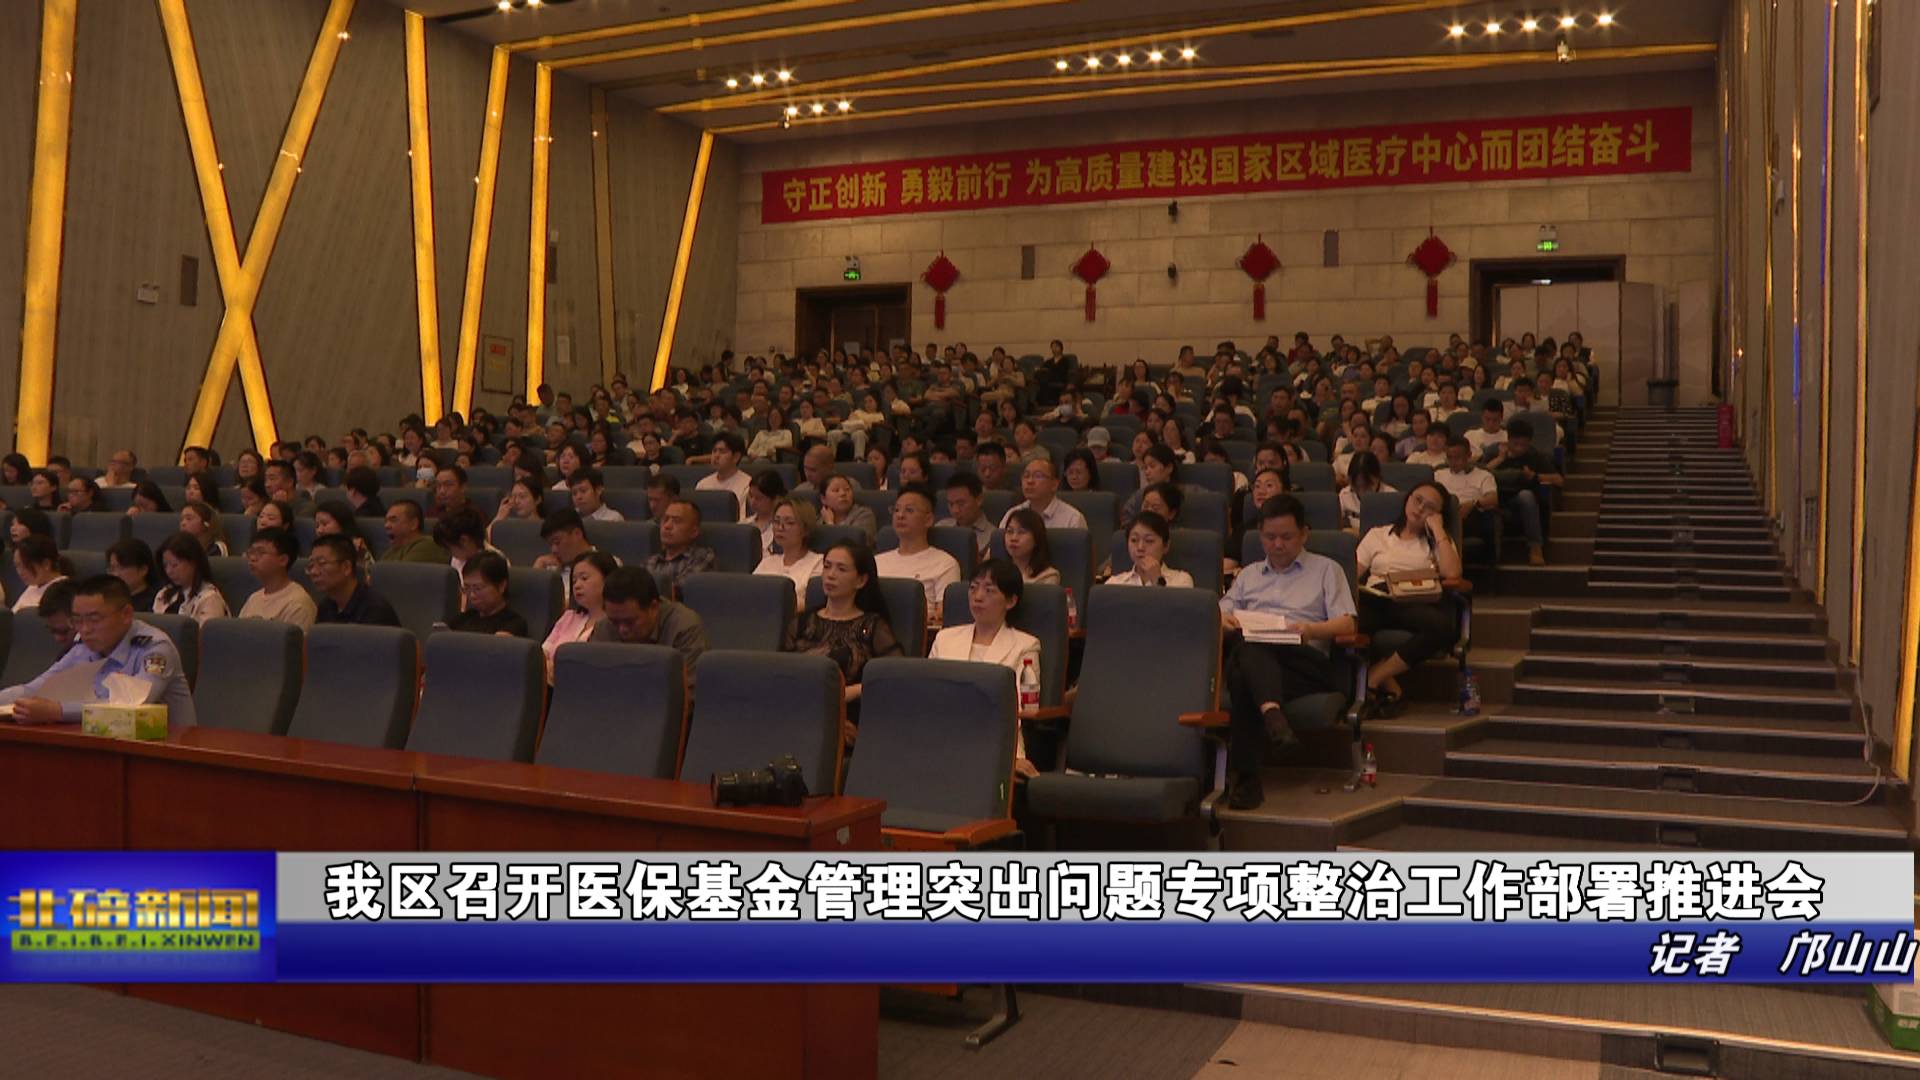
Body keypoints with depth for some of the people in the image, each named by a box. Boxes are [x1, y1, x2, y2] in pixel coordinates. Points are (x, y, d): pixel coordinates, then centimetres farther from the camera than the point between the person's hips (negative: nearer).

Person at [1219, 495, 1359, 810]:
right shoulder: (1249, 574, 36)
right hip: (1251, 653, 3)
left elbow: (1347, 623, 11)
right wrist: (1225, 619, -2)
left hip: (1305, 661, -3)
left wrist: (1311, 629, -11)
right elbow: (1222, 611, 25)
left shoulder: (1326, 569, 25)